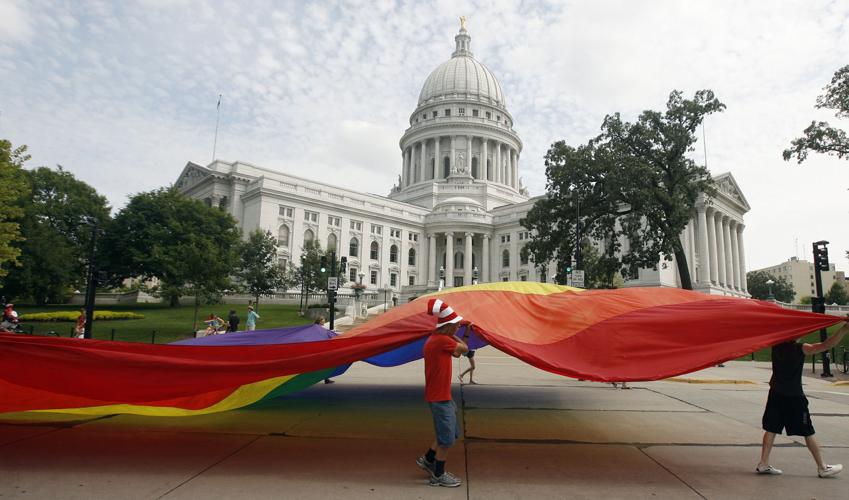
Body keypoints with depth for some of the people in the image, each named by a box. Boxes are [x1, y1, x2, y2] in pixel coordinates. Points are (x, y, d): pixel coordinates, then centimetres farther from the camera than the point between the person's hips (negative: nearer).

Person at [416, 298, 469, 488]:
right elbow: (464, 349, -8)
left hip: (440, 394, 10)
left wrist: (466, 333, 9)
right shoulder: (442, 340, -22)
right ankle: (438, 475, 16)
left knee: (449, 434, 21)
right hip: (440, 397, -10)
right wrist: (453, 336, 7)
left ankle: (427, 460, 32)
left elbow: (457, 353, 11)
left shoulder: (436, 338, 9)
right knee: (447, 438, 3)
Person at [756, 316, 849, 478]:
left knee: (771, 429, 7)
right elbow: (827, 345, -26)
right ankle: (822, 468, 21)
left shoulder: (776, 346, -1)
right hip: (794, 397, -5)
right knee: (808, 432, 8)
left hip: (776, 394, 5)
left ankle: (763, 464, 8)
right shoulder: (801, 349, -16)